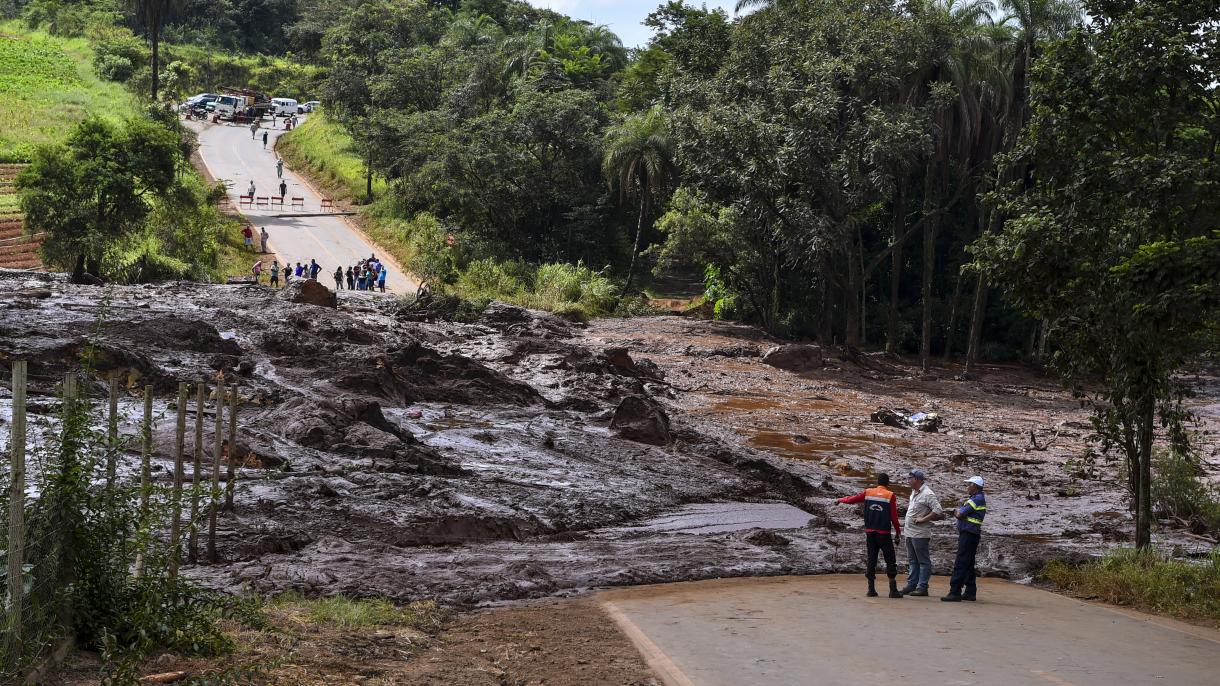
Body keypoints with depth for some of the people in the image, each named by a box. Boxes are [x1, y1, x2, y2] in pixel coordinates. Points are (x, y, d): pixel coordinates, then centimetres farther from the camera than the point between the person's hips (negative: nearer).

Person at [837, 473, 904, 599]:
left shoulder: (868, 493, 2)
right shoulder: (891, 496, -6)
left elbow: (852, 499, 9)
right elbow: (894, 517, -6)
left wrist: (840, 500, 29)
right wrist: (898, 531, 6)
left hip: (870, 532, 4)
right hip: (884, 533, -4)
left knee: (871, 560, 10)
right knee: (890, 561, 2)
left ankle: (871, 589, 10)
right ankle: (893, 590, -1)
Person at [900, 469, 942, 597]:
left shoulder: (927, 494, -15)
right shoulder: (914, 493, 14)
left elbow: (937, 511, -21)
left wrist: (923, 519, -20)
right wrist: (906, 523, 17)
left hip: (920, 533, -10)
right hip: (910, 532, 10)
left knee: (923, 561, -2)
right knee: (912, 561, 14)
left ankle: (922, 587, 0)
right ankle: (911, 585, 20)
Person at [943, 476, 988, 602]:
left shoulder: (977, 499, -14)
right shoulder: (977, 498, 19)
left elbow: (959, 514, -16)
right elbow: (959, 513, 15)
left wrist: (957, 512, 4)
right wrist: (959, 512, -5)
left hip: (968, 534, -10)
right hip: (968, 534, 10)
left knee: (960, 563, -12)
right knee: (968, 564, 13)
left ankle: (955, 592, -14)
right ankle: (970, 592, 18)